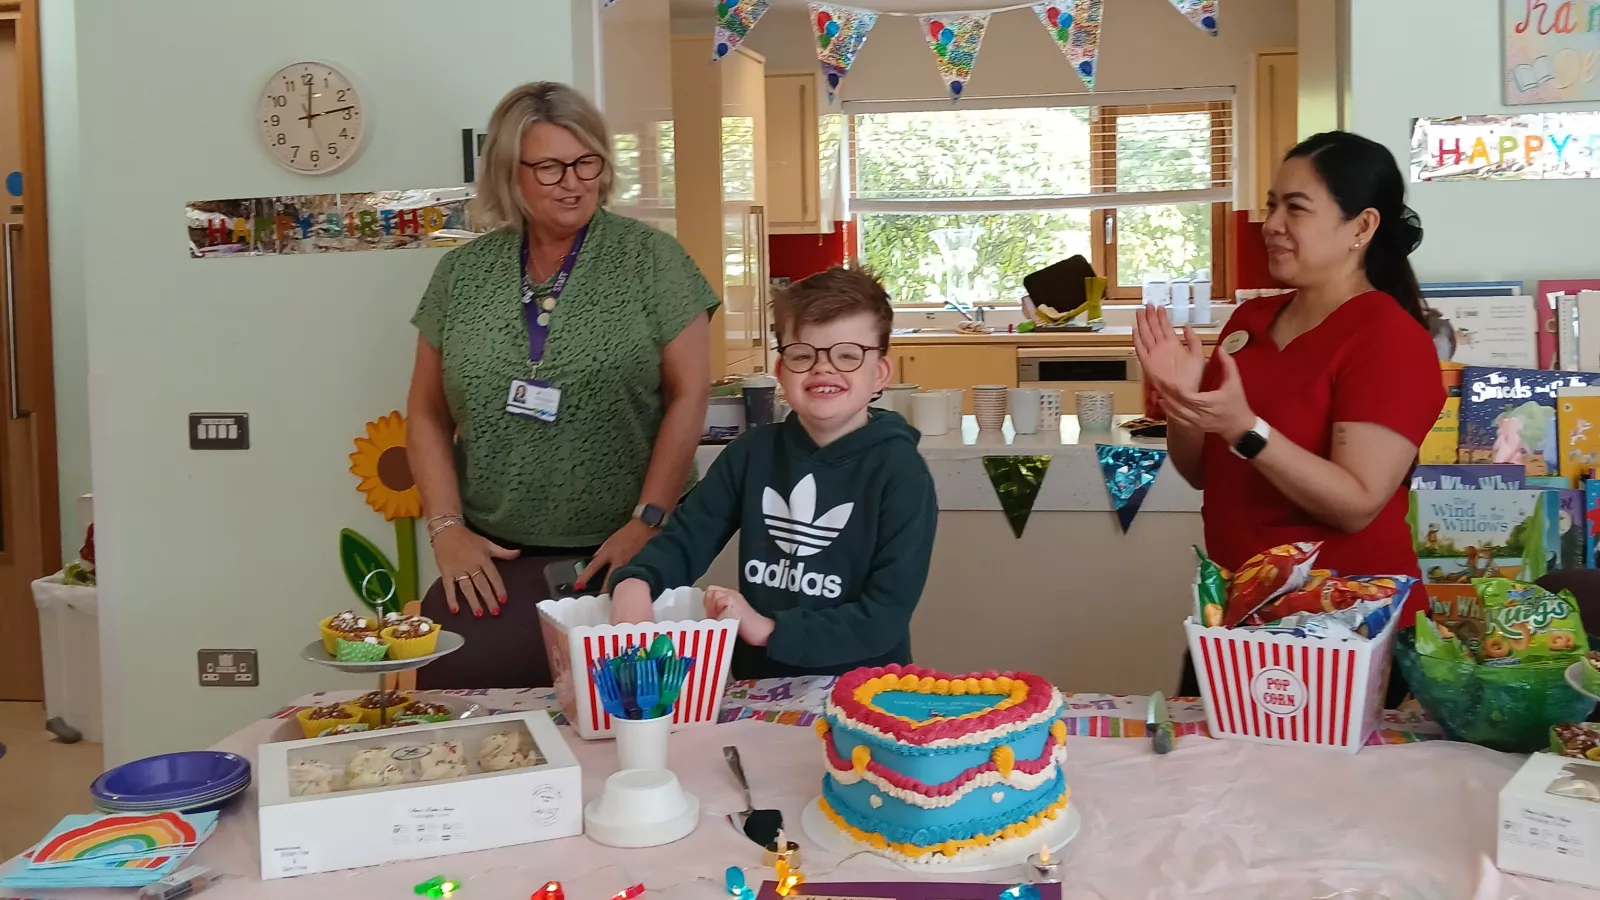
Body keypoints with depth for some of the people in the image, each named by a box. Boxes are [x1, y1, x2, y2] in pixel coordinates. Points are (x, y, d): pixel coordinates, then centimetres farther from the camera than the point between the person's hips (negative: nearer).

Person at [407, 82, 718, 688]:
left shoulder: (649, 258, 0)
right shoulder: (462, 273, 8)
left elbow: (689, 396, -3)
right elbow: (427, 413, 12)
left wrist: (648, 521, -10)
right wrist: (447, 528, 0)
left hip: (618, 554, -2)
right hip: (493, 559, 3)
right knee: (458, 678, -14)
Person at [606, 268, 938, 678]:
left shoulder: (900, 471, -8)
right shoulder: (753, 451, 4)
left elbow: (886, 617, -12)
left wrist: (768, 629, -18)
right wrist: (635, 581, -17)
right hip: (758, 687, 4)